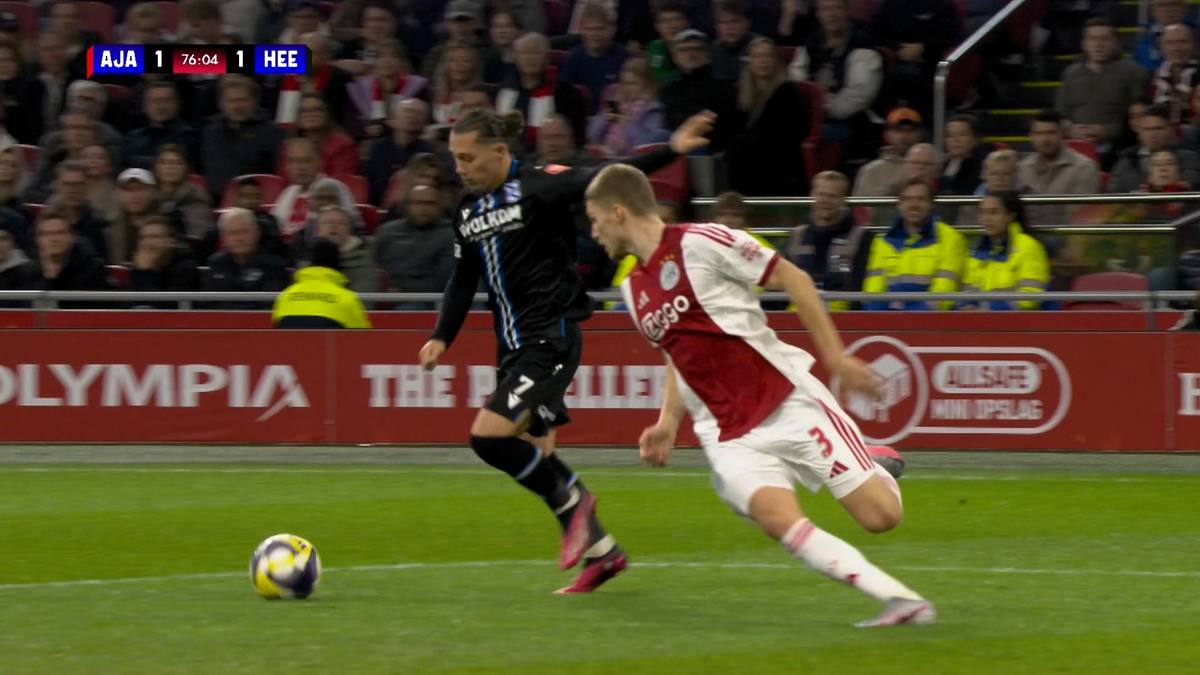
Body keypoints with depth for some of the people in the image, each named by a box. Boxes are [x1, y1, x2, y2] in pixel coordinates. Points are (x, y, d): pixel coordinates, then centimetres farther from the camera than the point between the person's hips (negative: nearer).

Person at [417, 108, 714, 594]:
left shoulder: (537, 188, -11)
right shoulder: (468, 211, 11)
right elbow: (463, 281, 21)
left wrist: (672, 150, -31)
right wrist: (442, 337, 10)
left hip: (551, 338, -8)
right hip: (513, 344, 8)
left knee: (489, 435, -19)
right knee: (535, 456, 9)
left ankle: (570, 500, 1)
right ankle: (601, 552, 21)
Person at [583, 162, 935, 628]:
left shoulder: (699, 243, -8)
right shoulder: (634, 291, 15)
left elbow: (793, 279, -5)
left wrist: (835, 357, -8)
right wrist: (668, 423, 12)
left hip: (788, 401, -5)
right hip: (728, 435, 5)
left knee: (881, 515, -12)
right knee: (777, 517, -27)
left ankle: (880, 467, 24)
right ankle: (899, 599, -27)